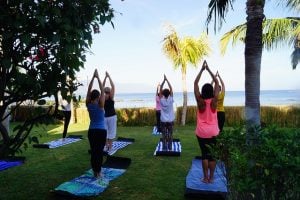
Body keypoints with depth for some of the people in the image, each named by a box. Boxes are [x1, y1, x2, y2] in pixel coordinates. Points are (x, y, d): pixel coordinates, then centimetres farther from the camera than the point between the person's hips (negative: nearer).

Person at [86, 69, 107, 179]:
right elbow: (102, 90, -10)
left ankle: (94, 171, 17)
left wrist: (93, 77, 3)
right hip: (101, 131, -4)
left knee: (93, 151, 10)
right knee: (100, 151, 2)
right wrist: (98, 77, -7)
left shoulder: (88, 105, -2)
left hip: (91, 131, 4)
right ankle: (98, 172, 6)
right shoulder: (100, 105, -12)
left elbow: (89, 90, 2)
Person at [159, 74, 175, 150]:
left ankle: (164, 148, 7)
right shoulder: (170, 100, -10)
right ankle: (170, 148, 11)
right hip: (170, 120, 0)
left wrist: (164, 80, -9)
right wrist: (167, 80, -5)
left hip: (163, 120, 0)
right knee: (170, 135, 8)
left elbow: (160, 89, -7)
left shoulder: (161, 100, -10)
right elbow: (171, 89, -7)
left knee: (164, 135, 6)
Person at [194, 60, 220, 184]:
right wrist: (209, 70, 1)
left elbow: (195, 83, -7)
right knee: (212, 154, 9)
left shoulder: (200, 101, -12)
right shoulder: (214, 101, -9)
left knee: (204, 154, 8)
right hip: (213, 132, 1)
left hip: (202, 132, -1)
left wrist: (202, 69, -3)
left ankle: (205, 178, 13)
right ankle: (211, 178, 17)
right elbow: (217, 83, -1)